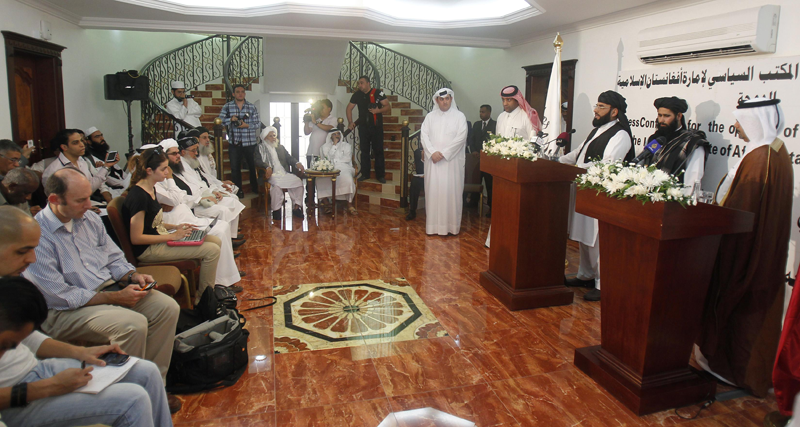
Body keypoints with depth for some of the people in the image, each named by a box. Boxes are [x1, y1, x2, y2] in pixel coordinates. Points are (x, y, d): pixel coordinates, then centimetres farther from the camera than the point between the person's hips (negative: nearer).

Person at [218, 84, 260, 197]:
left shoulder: (252, 107, 5)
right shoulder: (227, 107, 5)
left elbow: (258, 123, 2)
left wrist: (247, 125, -14)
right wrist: (231, 119, -17)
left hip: (250, 142, 0)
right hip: (234, 143, 0)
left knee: (253, 166, 7)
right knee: (235, 168, 5)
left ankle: (255, 188, 24)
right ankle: (238, 190, 16)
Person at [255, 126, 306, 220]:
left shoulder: (281, 147, 26)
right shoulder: (260, 148, 12)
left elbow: (289, 158, 17)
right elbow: (258, 161, -3)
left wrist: (297, 163, -6)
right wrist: (267, 167, -24)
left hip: (284, 173, 5)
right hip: (271, 174, -5)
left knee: (298, 181, -21)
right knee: (276, 184, -36)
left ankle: (296, 207, -18)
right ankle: (276, 210, -27)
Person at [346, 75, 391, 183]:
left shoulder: (377, 93, -6)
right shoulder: (357, 94, 7)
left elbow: (388, 106, -7)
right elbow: (349, 108, 16)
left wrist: (378, 110, -23)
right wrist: (350, 122, 8)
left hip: (376, 126, -4)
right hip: (363, 126, 4)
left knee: (378, 151, -2)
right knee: (364, 151, 7)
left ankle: (380, 175, 4)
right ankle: (365, 174, 16)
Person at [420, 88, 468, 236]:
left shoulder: (459, 116, 3)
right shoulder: (430, 116, 11)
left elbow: (461, 137, -7)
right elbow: (424, 135, 3)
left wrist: (444, 153, -13)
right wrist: (432, 152, -13)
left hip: (452, 161, -2)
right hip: (433, 161, 2)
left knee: (451, 192, -2)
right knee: (433, 191, 2)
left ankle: (451, 225, 5)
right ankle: (433, 224, 8)